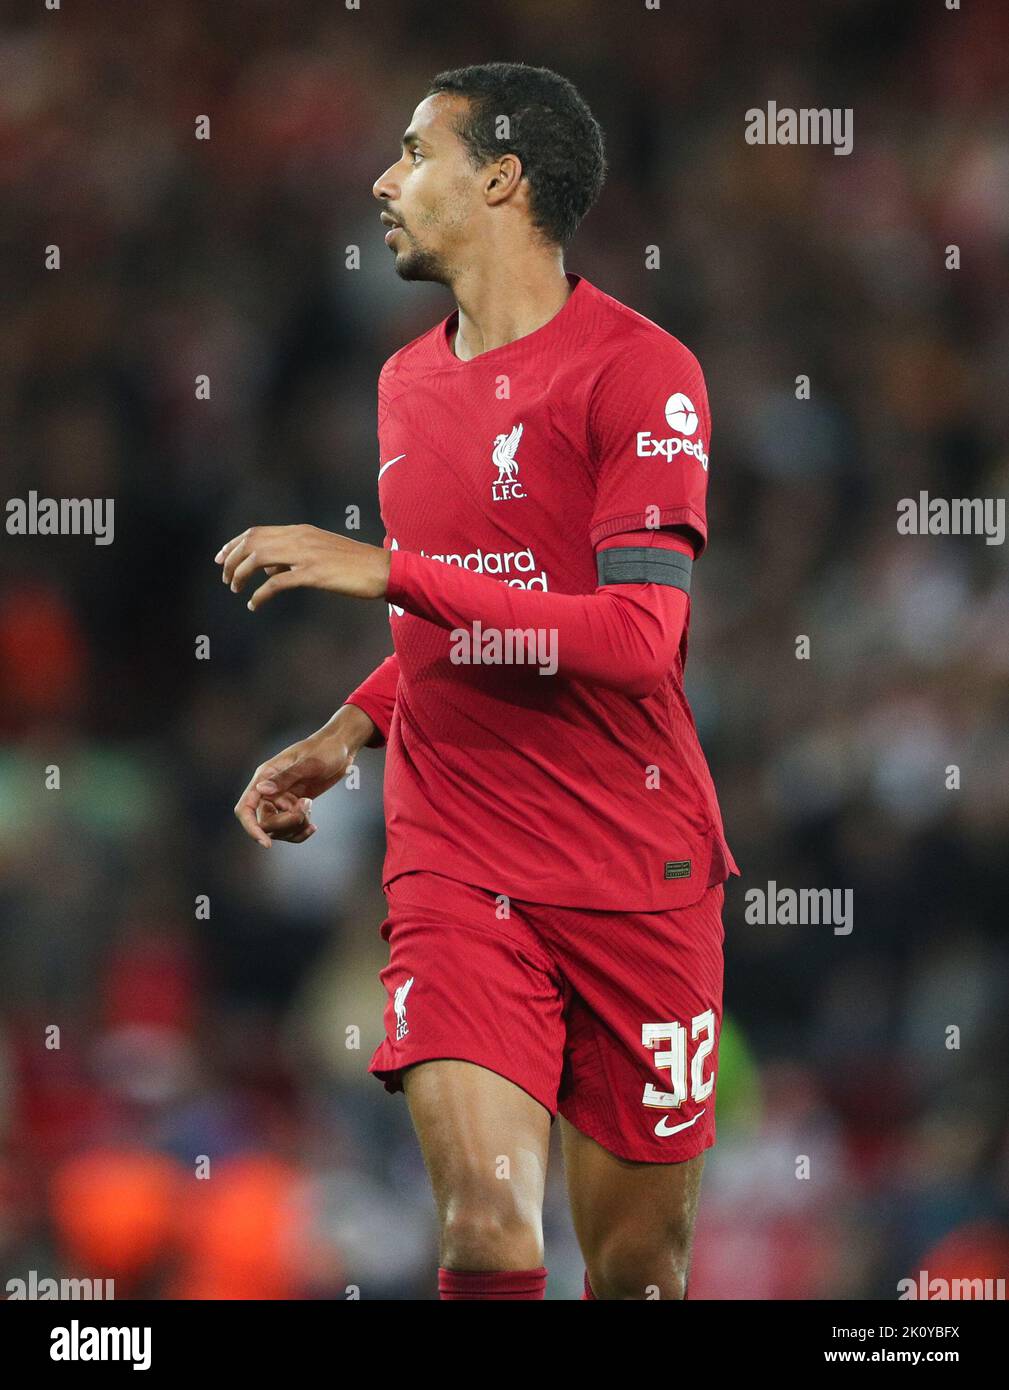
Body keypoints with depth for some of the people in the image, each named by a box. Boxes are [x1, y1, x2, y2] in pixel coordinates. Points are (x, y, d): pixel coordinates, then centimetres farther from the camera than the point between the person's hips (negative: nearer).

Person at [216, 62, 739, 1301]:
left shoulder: (638, 371, -8)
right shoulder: (408, 382, 13)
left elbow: (637, 638, -19)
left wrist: (391, 572, -19)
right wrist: (348, 734, 9)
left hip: (637, 871, -3)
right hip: (454, 866, 4)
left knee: (637, 1267, 5)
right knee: (488, 1225, -19)